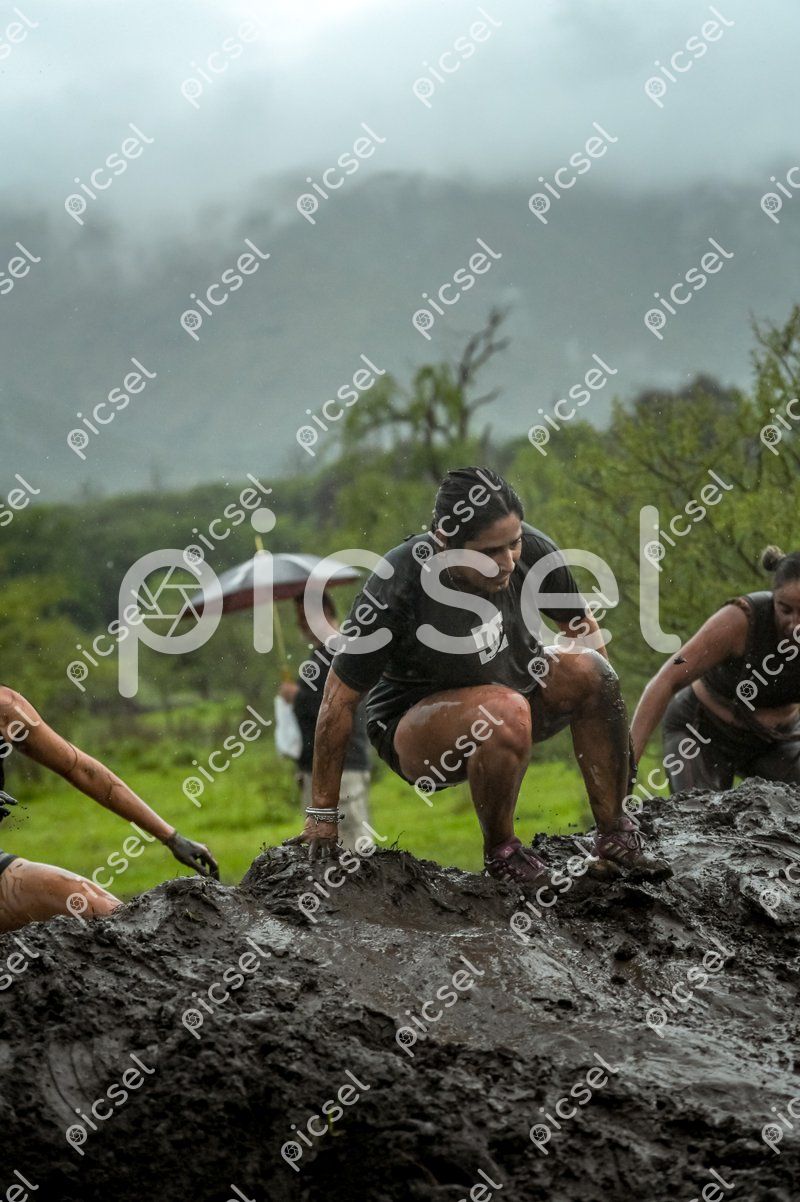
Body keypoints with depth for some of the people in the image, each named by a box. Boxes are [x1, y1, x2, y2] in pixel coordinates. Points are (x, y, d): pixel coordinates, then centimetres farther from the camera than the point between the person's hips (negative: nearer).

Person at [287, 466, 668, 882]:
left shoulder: (533, 551, -15)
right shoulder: (397, 587, -28)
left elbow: (580, 623, 6)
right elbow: (339, 699, -20)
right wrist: (322, 813, -16)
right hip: (412, 726, -5)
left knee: (586, 669, -22)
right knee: (506, 711, -36)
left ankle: (615, 839, -10)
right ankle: (500, 853, -13)